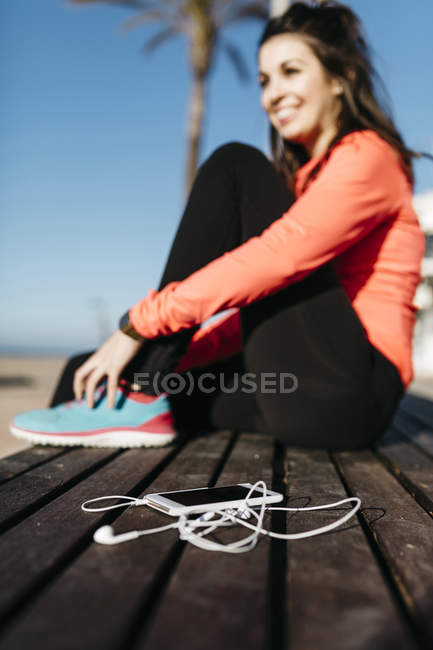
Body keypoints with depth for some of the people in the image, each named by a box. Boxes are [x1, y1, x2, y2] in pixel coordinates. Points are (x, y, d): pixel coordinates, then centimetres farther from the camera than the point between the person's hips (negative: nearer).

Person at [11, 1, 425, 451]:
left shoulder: (367, 157, -3)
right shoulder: (307, 175, 22)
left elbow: (276, 259, -22)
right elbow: (264, 309, 15)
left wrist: (140, 325, -20)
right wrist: (168, 355, 3)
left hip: (348, 390, -7)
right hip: (299, 391, 7)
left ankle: (141, 399, -18)